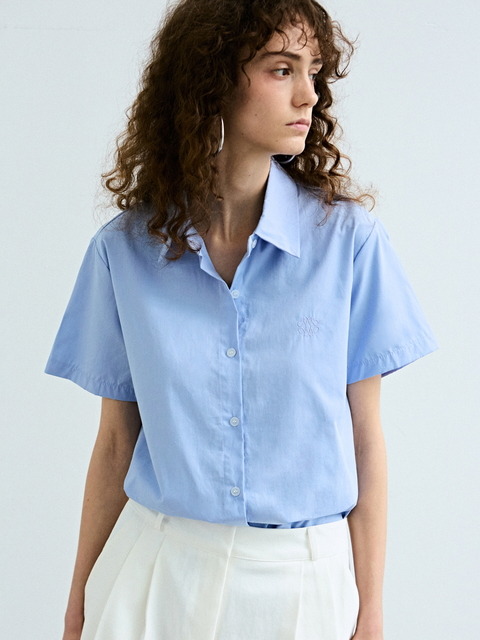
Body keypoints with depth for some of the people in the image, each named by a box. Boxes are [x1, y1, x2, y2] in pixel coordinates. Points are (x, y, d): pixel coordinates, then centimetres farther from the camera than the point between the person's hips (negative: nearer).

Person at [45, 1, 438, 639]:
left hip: (304, 579, 0)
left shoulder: (349, 238, -8)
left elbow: (364, 437, -5)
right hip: (160, 572, 1)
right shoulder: (124, 250, -4)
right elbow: (116, 440, 2)